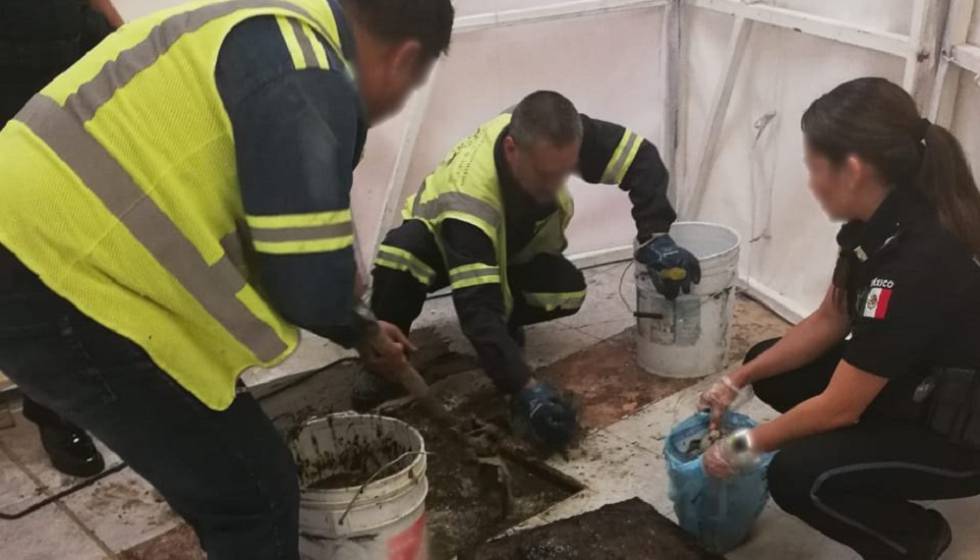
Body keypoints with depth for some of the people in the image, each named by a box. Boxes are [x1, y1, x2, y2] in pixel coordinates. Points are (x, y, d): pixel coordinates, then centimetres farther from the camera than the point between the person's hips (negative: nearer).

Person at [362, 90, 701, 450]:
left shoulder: (554, 136, -34)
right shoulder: (468, 198, -44)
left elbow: (641, 158, -22)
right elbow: (478, 308, -48)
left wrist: (655, 237, -36)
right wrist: (524, 388, -54)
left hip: (518, 247, 4)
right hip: (443, 240, -4)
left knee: (569, 292, -28)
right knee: (401, 254, -39)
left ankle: (506, 320, 5)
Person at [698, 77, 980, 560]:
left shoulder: (916, 263, -35)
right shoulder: (882, 220, -9)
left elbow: (839, 407, -27)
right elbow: (828, 321, 4)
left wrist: (744, 446, -13)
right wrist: (738, 380, 3)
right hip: (915, 386, 9)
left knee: (796, 476, -23)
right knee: (771, 367, 7)